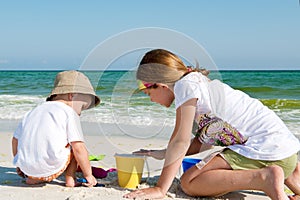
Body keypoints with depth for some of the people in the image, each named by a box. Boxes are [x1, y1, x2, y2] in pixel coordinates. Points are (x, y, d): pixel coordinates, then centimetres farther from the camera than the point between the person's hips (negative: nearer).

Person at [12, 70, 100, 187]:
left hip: (26, 168, 6)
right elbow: (79, 148, -6)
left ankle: (33, 178, 16)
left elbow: (16, 139, 24)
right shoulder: (69, 113, 2)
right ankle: (70, 179, 10)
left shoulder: (34, 111, 20)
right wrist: (88, 175, 5)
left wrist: (19, 166, 38)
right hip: (51, 168, -6)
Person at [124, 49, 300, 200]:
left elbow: (181, 141, -15)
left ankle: (265, 178, -19)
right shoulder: (199, 82, 19)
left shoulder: (184, 85, -8)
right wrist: (164, 154, 21)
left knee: (189, 182, -11)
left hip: (266, 149, -10)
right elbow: (204, 140, 20)